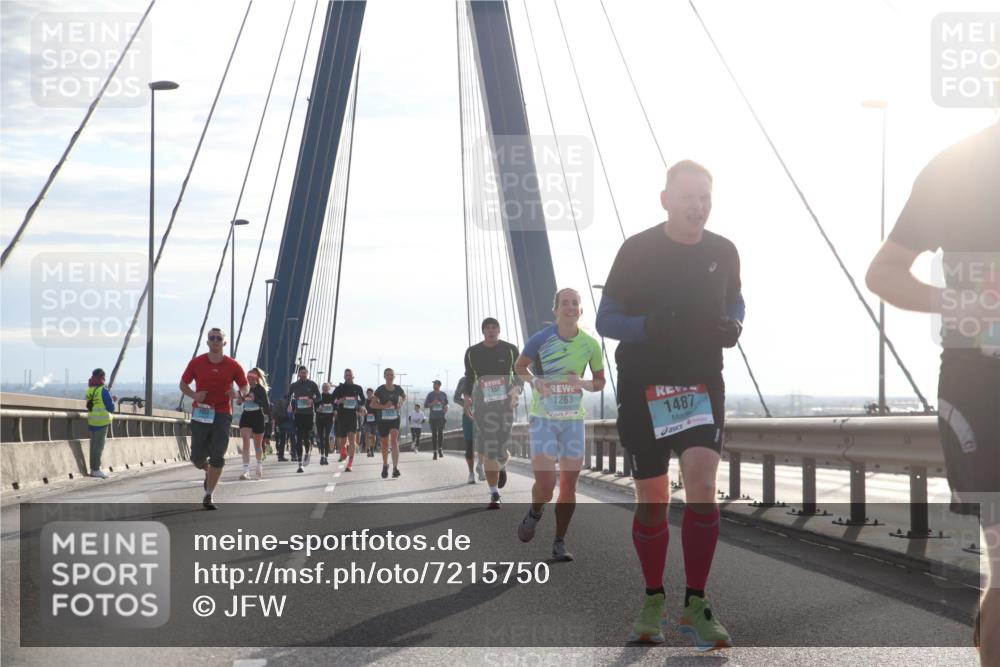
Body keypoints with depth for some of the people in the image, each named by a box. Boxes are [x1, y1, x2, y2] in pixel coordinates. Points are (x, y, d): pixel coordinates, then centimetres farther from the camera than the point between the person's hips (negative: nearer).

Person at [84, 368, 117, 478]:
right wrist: (115, 401, 10)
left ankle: (93, 468, 17)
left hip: (91, 421, 7)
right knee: (99, 445, -4)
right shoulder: (104, 391, -13)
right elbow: (111, 408, -11)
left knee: (94, 444, 13)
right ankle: (96, 469, -4)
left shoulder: (89, 391, 8)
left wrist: (111, 399, 23)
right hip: (102, 421, -7)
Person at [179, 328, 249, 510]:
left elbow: (245, 387, 11)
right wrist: (194, 395, -11)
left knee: (217, 458, -8)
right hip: (201, 413, 1)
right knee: (197, 458, 1)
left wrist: (238, 393, -12)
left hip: (222, 414, -1)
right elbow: (183, 384, 10)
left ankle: (209, 495, 2)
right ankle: (209, 471, 37)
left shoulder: (233, 365, 1)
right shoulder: (196, 363, 1)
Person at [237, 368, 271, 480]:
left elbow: (266, 405, -15)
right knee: (245, 442, -13)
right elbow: (239, 401, 15)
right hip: (246, 417, 2)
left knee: (258, 444, 13)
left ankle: (260, 466, 39)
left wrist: (255, 399, -26)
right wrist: (240, 400, -8)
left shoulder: (261, 389, -8)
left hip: (258, 417, -2)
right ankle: (246, 471, -20)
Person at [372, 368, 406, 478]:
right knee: (385, 444, 12)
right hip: (382, 419, 0)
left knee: (394, 442, -17)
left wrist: (400, 403, 2)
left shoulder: (398, 389, 1)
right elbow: (373, 404, -6)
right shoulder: (380, 390, -6)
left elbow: (404, 397, 23)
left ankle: (395, 468, -25)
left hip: (395, 419, 0)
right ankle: (385, 465, 36)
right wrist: (384, 406, -21)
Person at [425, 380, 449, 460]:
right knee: (434, 434, -1)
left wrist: (446, 407, -6)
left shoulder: (444, 394, 6)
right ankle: (435, 452, 5)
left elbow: (446, 403, 17)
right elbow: (426, 405, 5)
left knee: (441, 433, -9)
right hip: (433, 417, 0)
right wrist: (432, 403, -13)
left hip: (442, 417, 0)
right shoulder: (430, 394, 5)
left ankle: (440, 449, 11)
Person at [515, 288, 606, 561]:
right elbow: (520, 366, 6)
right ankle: (534, 514, 21)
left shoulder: (590, 345, -3)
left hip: (573, 418, 3)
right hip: (543, 417, -3)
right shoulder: (540, 339, -10)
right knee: (545, 483, -14)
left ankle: (559, 543, 16)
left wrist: (583, 383, -13)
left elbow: (600, 381, 9)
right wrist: (534, 380, -15)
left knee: (569, 484, 3)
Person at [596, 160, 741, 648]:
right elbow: (605, 320, -5)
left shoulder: (723, 252, -2)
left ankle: (695, 606, -8)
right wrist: (649, 325, -25)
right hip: (644, 388, -1)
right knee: (652, 502, 5)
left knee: (701, 486, -17)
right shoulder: (637, 250, -9)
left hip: (703, 384, 1)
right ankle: (653, 600, 25)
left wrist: (733, 325, -6)